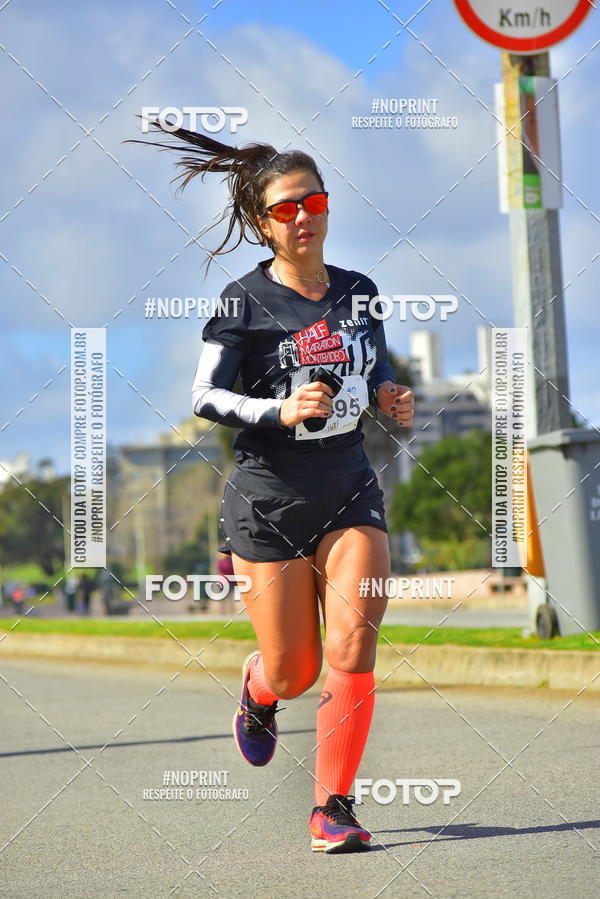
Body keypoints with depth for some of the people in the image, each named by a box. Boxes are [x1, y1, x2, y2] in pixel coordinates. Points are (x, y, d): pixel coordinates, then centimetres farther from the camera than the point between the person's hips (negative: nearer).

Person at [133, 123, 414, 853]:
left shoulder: (358, 291, 6)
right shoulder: (243, 301, -8)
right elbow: (204, 397, -10)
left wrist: (391, 399, 0)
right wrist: (281, 410, -24)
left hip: (350, 489, 3)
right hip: (268, 498, -3)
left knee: (354, 642, -13)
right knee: (296, 672, 2)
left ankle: (333, 807, -2)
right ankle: (258, 690, 42)